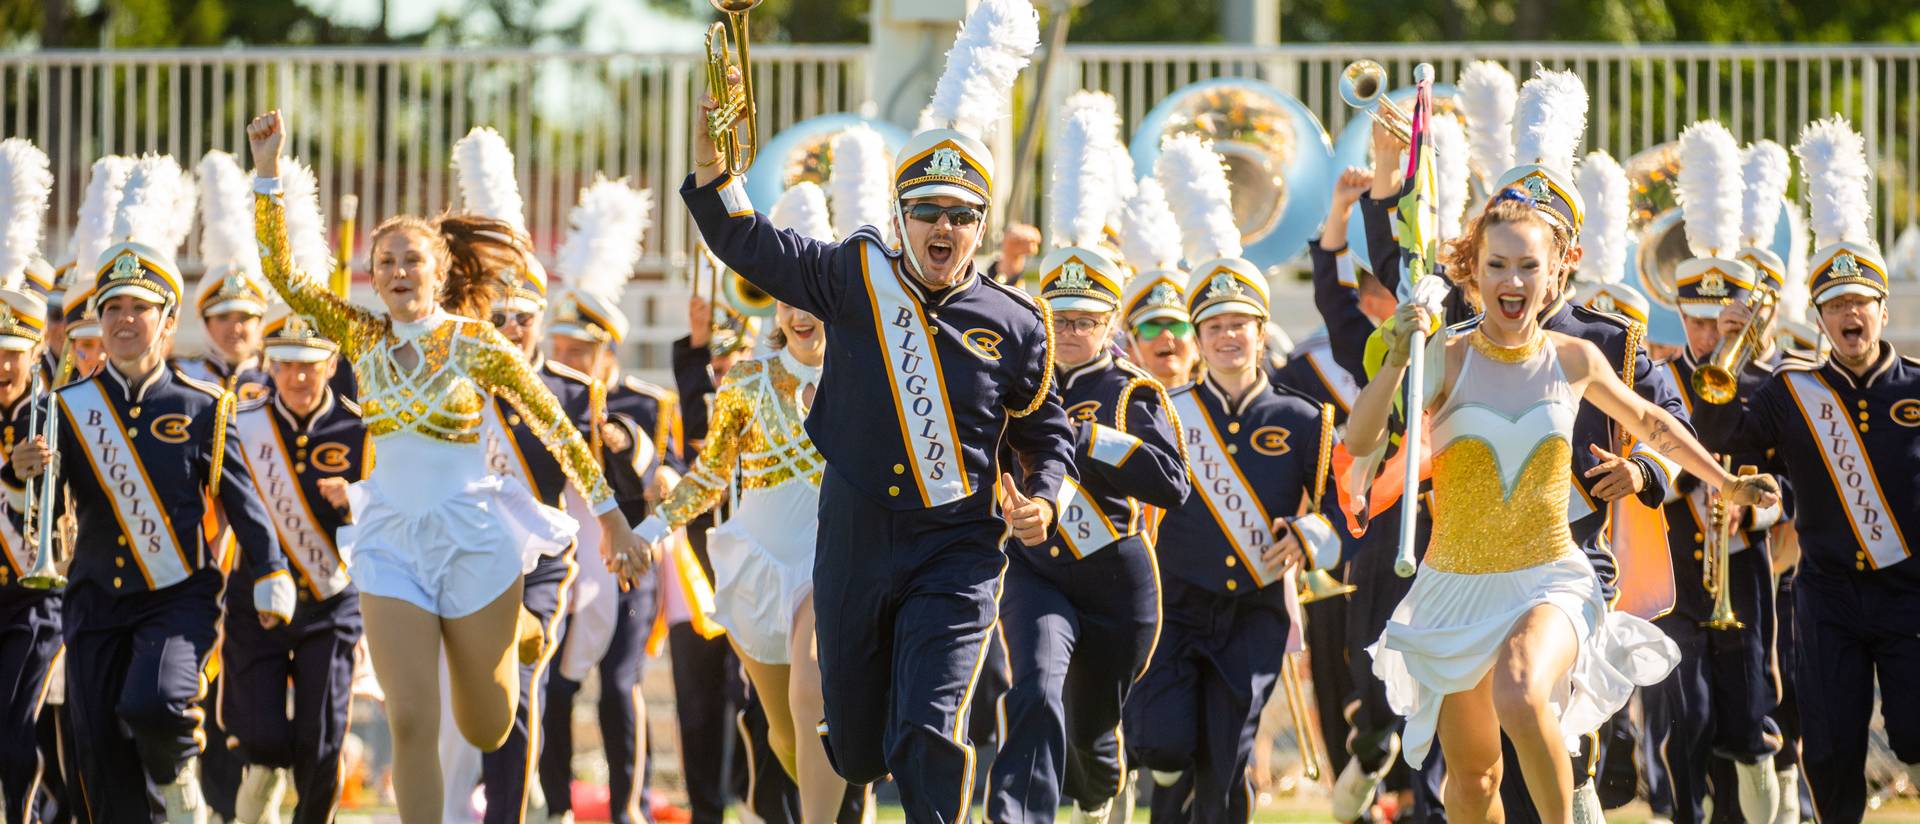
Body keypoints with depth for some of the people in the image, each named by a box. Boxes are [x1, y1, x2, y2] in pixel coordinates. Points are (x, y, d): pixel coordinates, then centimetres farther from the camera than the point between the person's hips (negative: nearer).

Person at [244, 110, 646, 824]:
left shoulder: (476, 345, -6)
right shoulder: (361, 337, 3)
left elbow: (559, 429, 0)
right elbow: (281, 273, -4)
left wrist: (610, 517, 1)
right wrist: (267, 172, -12)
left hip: (472, 544, -2)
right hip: (390, 543, 2)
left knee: (487, 731, 11)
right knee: (411, 723, -11)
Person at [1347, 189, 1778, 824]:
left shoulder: (1575, 360, 0)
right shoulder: (1447, 358, -7)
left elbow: (1648, 423, 21)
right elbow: (1361, 441, -19)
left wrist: (1727, 485, 27)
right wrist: (1398, 358, -32)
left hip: (1549, 581, -1)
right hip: (1457, 587, 1)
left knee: (1520, 696, -34)